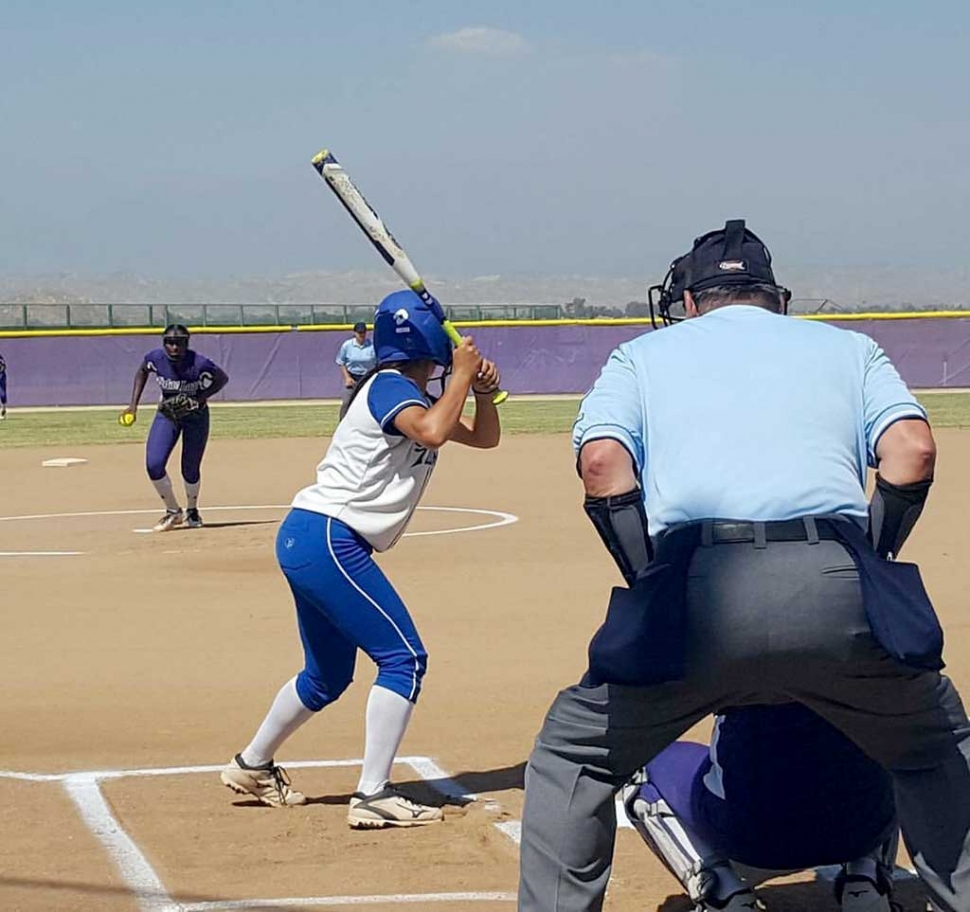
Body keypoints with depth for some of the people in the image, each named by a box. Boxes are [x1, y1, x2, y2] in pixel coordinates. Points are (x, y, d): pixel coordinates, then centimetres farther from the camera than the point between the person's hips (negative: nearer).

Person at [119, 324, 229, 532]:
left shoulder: (199, 364, -29)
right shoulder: (155, 358, -21)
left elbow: (223, 378, -11)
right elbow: (142, 372, 3)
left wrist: (199, 399, -24)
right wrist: (134, 404, -3)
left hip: (195, 415, -2)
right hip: (167, 413, 2)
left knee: (190, 470, 1)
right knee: (153, 465, -12)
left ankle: (192, 511, 32)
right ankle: (173, 512, 9)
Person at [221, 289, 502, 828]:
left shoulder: (412, 397, 18)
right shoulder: (390, 387, -11)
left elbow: (484, 437, 22)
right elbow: (432, 432, -30)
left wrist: (482, 391, 3)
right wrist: (462, 376, -16)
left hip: (304, 540, 11)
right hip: (327, 539, -11)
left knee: (328, 676, 22)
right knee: (403, 658, -11)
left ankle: (252, 766, 38)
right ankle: (373, 796, -13)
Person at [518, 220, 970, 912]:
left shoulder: (642, 355, 26)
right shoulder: (850, 347, 28)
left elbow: (603, 464, 6)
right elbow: (912, 451, 9)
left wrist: (656, 584, 11)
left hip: (696, 594, -1)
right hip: (837, 592, 1)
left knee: (573, 756, 23)